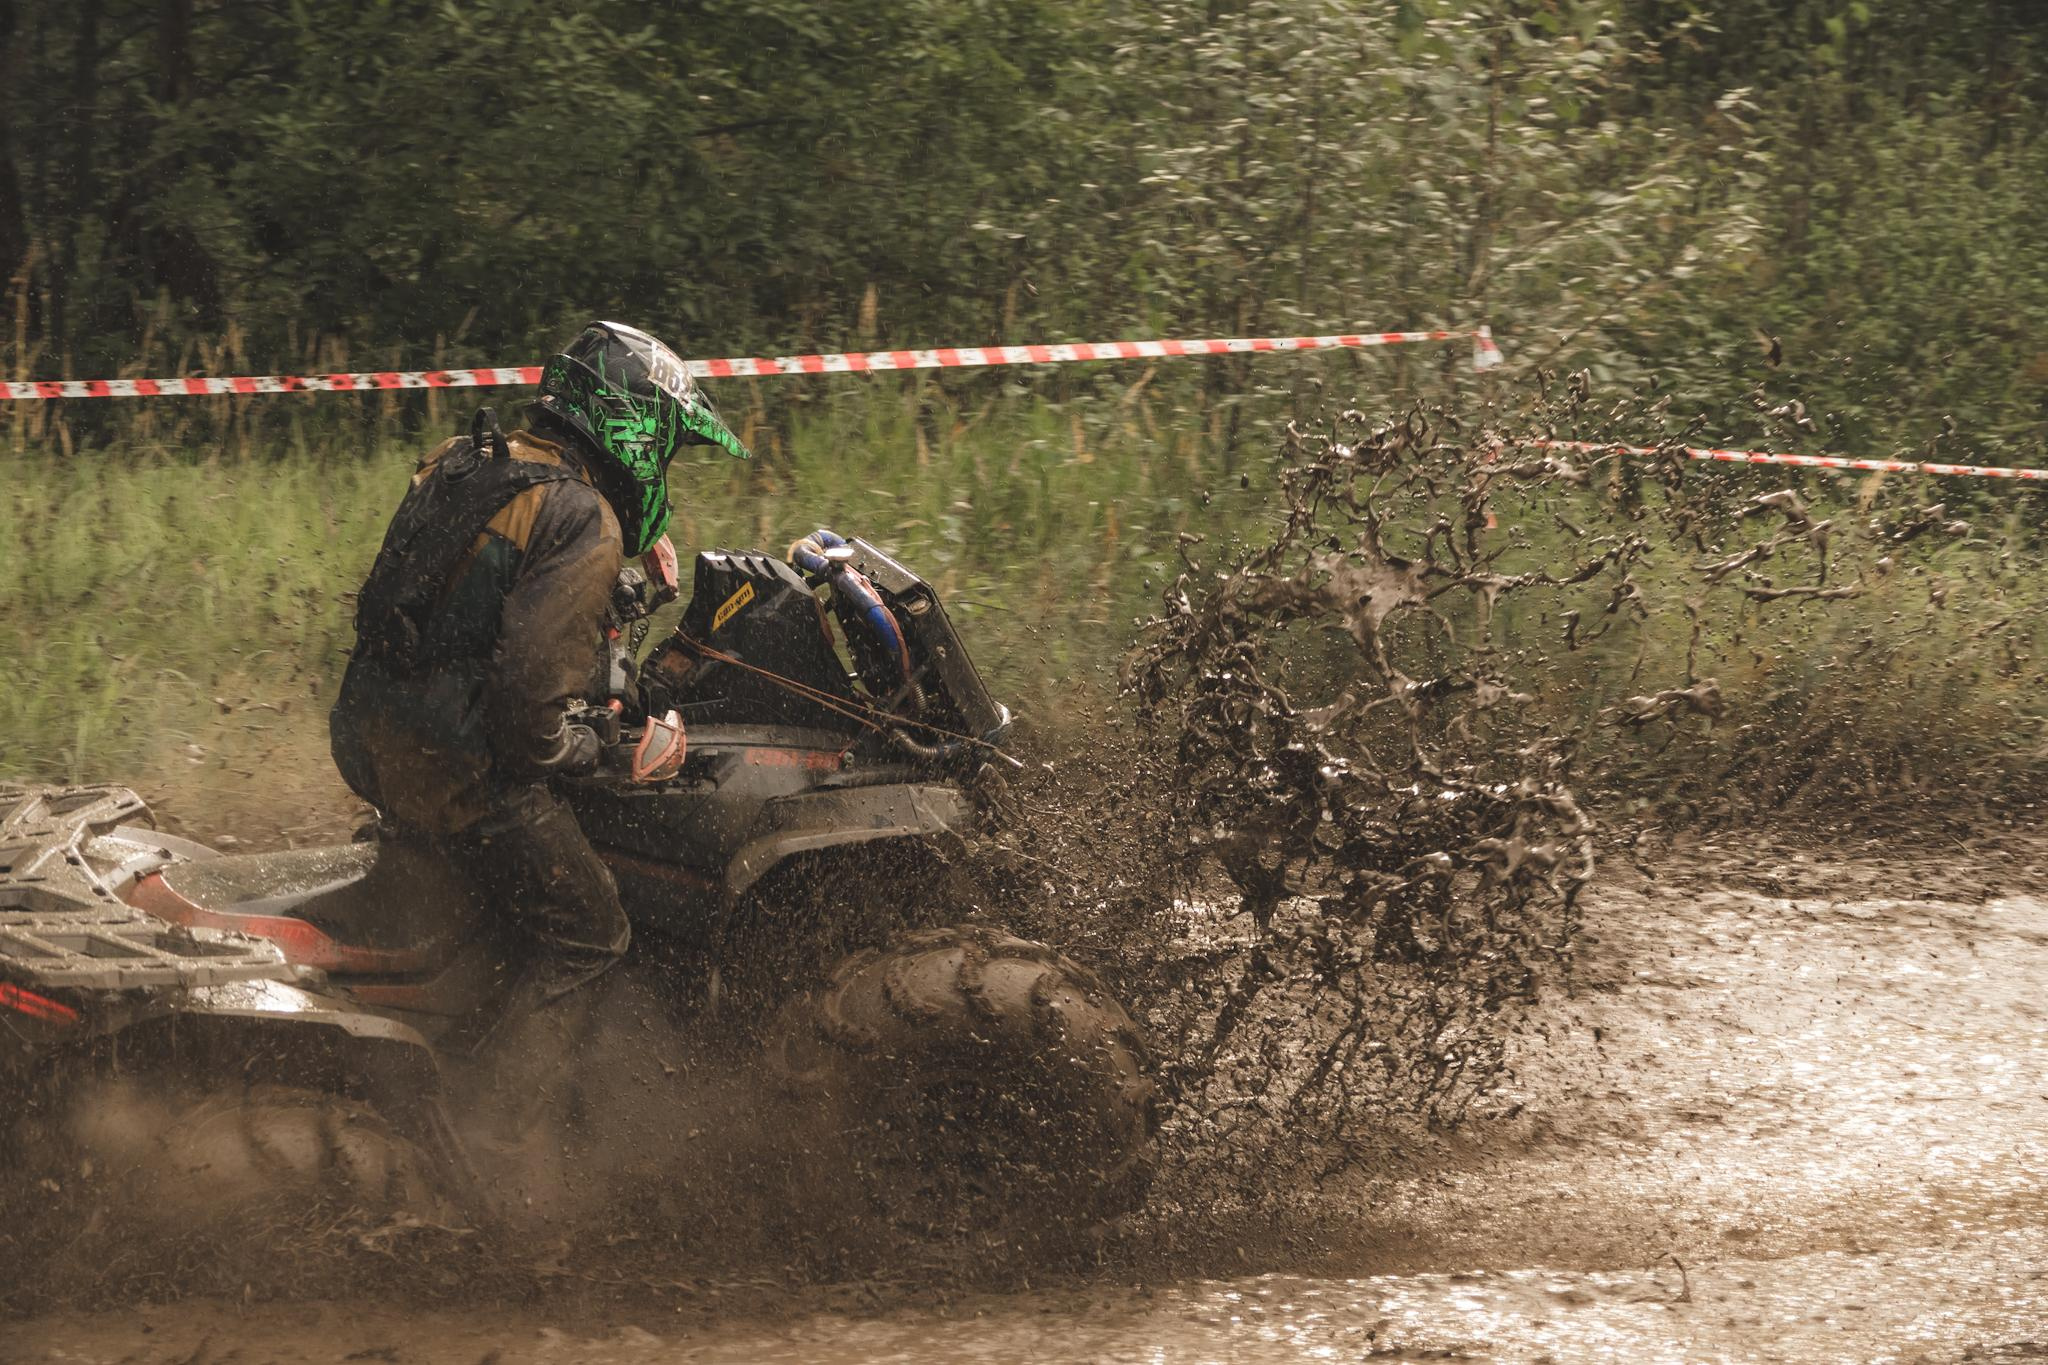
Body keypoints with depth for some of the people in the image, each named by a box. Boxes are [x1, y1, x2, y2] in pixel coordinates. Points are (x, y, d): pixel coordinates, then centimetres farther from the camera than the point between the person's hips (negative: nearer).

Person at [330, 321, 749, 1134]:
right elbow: (532, 679, -23)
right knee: (583, 934, 4)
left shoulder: (459, 461, 12)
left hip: (367, 729, 9)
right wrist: (572, 752, -5)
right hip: (457, 761, -9)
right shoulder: (583, 522, -14)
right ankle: (481, 1133, 0)